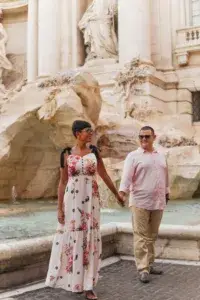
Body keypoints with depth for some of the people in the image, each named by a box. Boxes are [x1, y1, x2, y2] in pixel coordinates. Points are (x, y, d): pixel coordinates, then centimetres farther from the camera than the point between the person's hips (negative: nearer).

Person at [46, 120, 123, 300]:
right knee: (73, 237, 4)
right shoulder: (66, 154, -1)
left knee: (90, 238, 1)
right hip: (72, 200, -1)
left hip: (91, 199, 2)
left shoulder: (94, 151, 4)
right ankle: (74, 280, 23)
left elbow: (104, 175, 13)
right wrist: (60, 207, -3)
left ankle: (87, 285, 10)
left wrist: (117, 194, 18)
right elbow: (63, 182, 1)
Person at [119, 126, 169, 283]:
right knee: (141, 236, -3)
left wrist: (166, 193, 21)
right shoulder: (133, 156, -2)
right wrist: (122, 191, -28)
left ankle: (149, 264, 23)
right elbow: (127, 175, -13)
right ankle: (143, 269, 0)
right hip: (140, 202, -5)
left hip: (158, 202, 5)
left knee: (152, 235, 12)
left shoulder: (161, 156, 13)